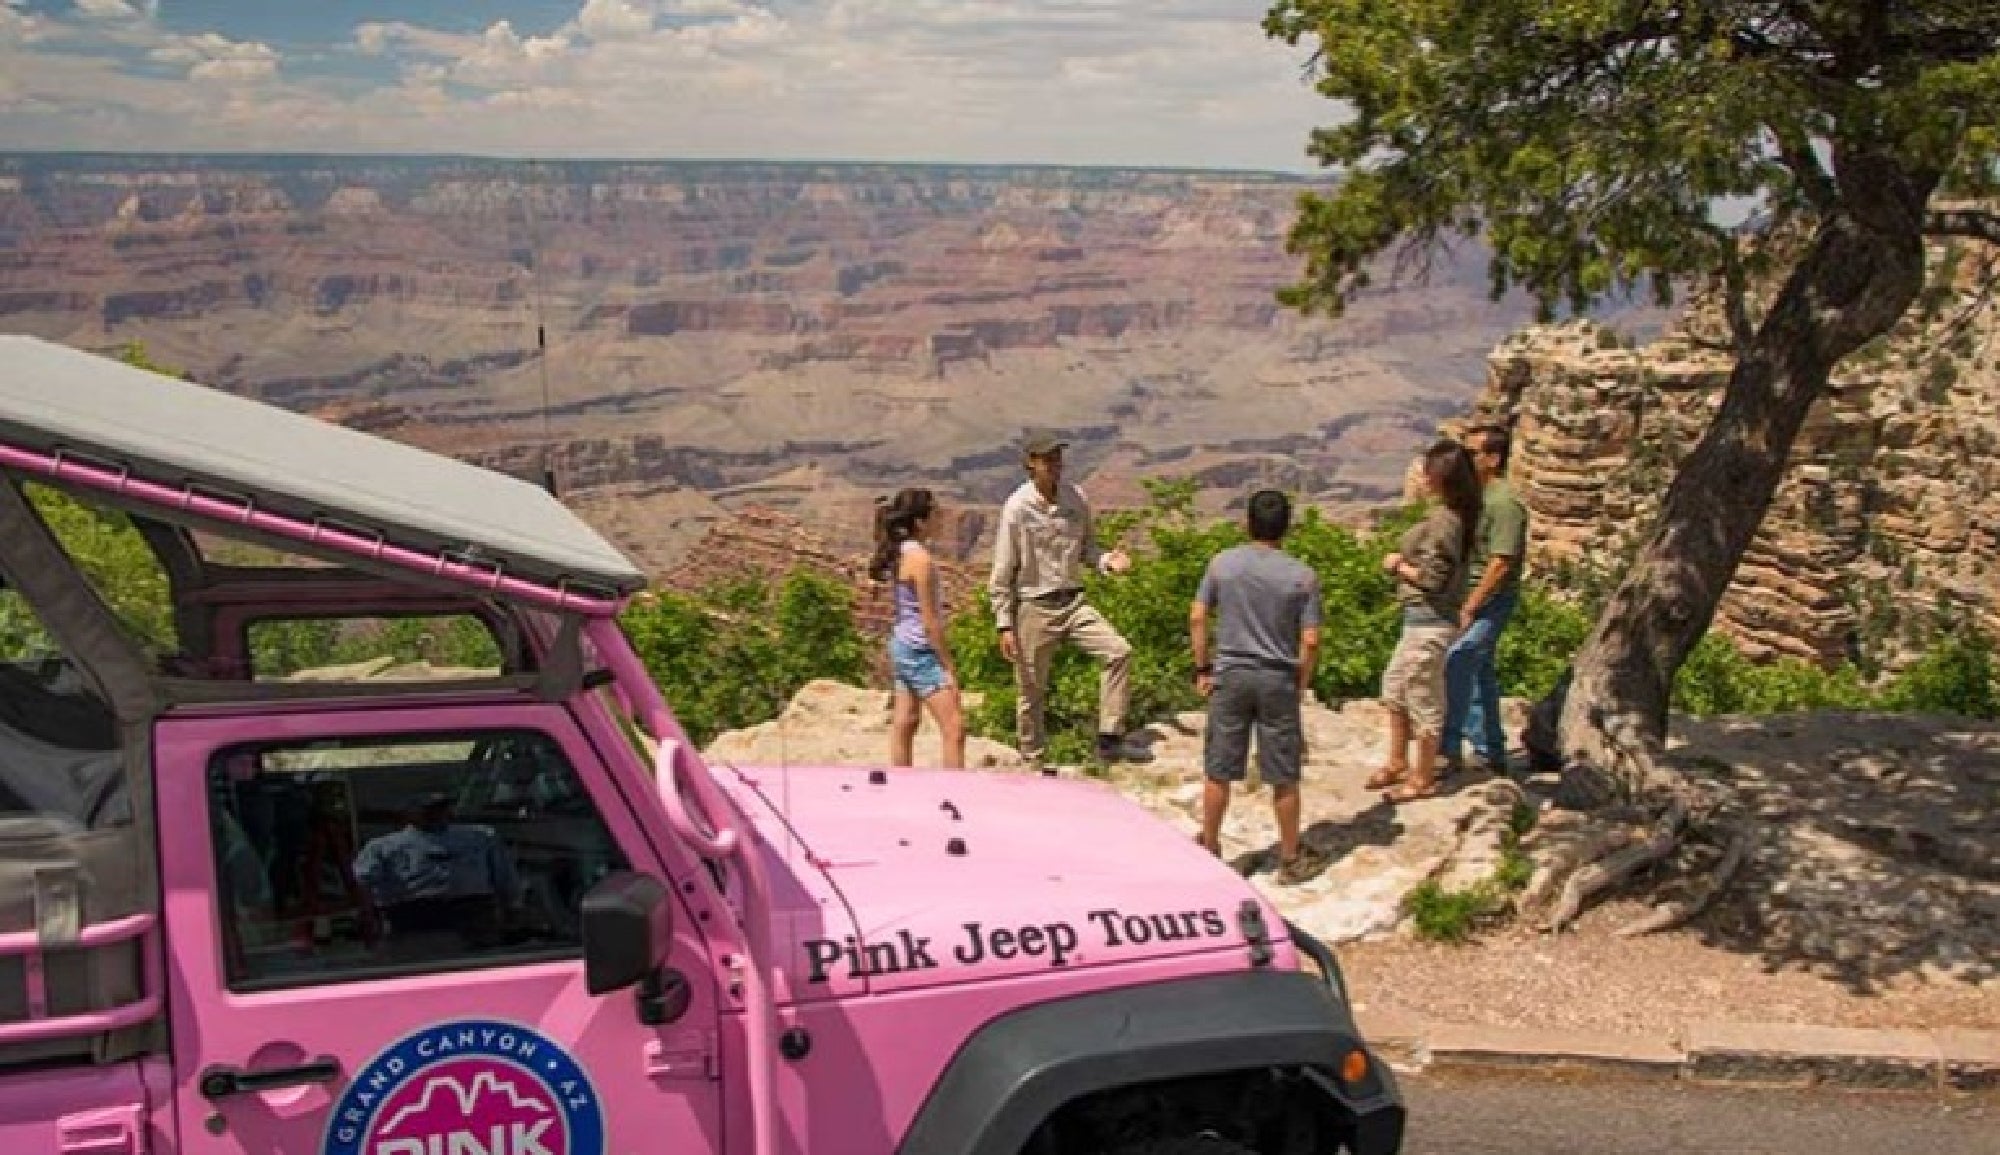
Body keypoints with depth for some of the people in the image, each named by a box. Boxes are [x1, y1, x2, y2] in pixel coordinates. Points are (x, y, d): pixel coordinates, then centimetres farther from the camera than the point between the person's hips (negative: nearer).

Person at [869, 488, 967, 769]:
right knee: (954, 726, -10)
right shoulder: (921, 559, -20)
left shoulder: (900, 551, 6)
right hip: (920, 651, -10)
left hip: (902, 645, 10)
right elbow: (930, 621, -20)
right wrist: (949, 666, -14)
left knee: (904, 723, 16)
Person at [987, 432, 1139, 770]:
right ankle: (1033, 763, 25)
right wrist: (1004, 625, -10)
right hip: (1034, 607, -4)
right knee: (1032, 692, 6)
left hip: (1074, 602, 4)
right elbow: (1002, 573, -9)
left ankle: (1109, 741, -4)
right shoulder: (1017, 508, -13)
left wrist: (1107, 560, -10)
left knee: (1119, 651, -12)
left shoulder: (1076, 499, 0)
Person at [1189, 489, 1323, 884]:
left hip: (1230, 677, 1)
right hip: (1278, 681, -1)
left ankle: (1209, 850, 22)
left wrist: (1202, 669, 8)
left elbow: (1197, 617, -1)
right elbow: (1310, 640, -8)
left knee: (1217, 772, 11)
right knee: (1284, 777, 9)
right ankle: (1290, 860, 17)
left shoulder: (1222, 563, -3)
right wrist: (1301, 685, 5)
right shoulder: (1303, 575, -6)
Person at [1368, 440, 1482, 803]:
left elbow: (1433, 578, -23)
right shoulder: (1449, 516, 7)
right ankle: (1397, 763, 33)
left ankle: (1423, 778, 16)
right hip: (1421, 617, 10)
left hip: (1429, 620, -10)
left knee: (1423, 696, 3)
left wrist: (1399, 566, -10)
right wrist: (1403, 561, 4)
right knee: (1395, 684, 21)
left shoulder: (1443, 521, -21)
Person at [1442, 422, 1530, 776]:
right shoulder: (1477, 496, 12)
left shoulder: (1504, 502, -17)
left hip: (1491, 599, -10)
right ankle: (1490, 753, 22)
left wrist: (1469, 608, -21)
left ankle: (1450, 749, -10)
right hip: (1471, 595, 10)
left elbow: (1501, 563, -21)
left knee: (1455, 666, -16)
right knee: (1477, 673, 13)